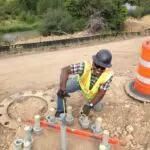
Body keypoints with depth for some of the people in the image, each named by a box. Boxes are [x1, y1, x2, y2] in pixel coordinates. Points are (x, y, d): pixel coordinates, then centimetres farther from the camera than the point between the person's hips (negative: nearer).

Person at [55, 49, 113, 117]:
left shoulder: (108, 75, -37)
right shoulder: (85, 66, -42)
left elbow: (101, 93, -30)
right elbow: (65, 69, -44)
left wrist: (89, 105, -40)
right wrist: (62, 86, -58)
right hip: (80, 82, -1)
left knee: (97, 108, 10)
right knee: (61, 91, -22)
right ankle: (60, 111, 5)